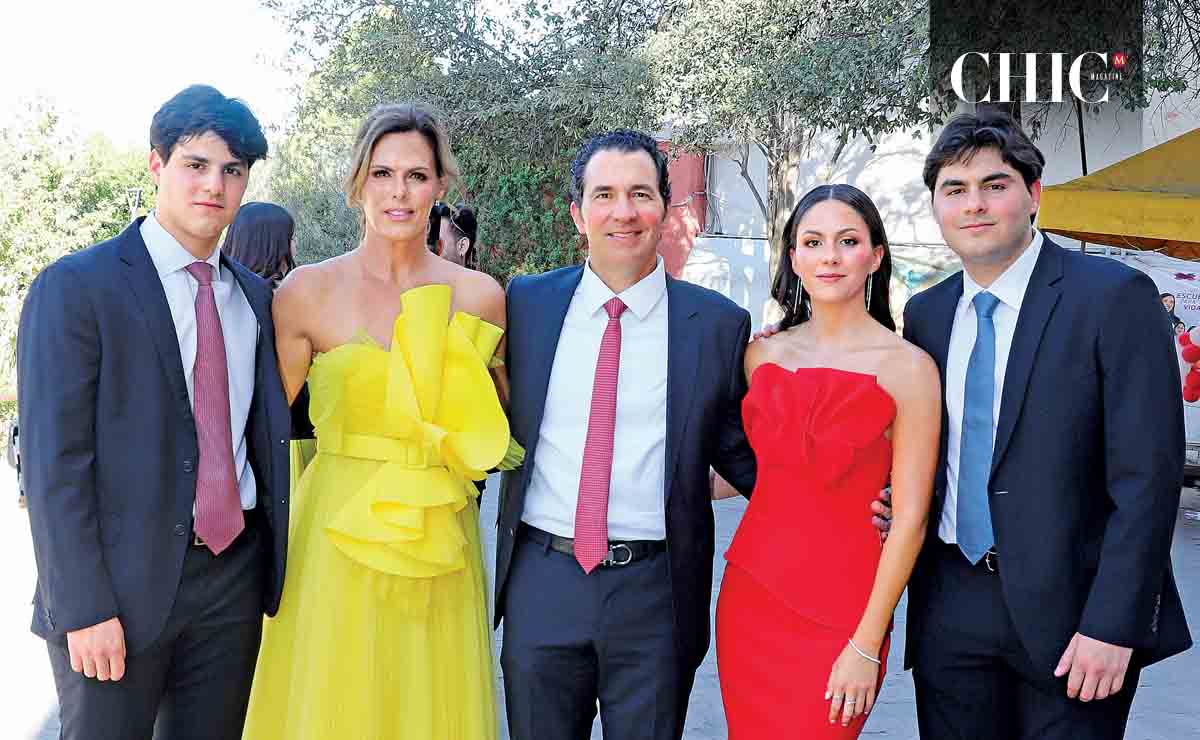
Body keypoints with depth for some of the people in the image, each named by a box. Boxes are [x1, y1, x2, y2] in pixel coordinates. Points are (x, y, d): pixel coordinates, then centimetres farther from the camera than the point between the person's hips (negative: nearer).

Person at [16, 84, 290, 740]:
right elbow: (53, 462, -12)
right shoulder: (75, 287, -8)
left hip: (235, 575, 5)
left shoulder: (253, 294, 10)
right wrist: (83, 609, -16)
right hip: (121, 583, -5)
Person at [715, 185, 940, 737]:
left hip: (839, 612, -4)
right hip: (750, 594, 5)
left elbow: (909, 519, -10)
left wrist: (867, 646, -12)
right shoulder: (763, 354, 6)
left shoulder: (907, 368, -8)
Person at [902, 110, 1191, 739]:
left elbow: (1146, 475, -13)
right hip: (950, 608, 5)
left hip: (1068, 610, -4)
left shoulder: (1114, 297, -9)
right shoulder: (924, 314, 8)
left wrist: (1112, 624, -17)